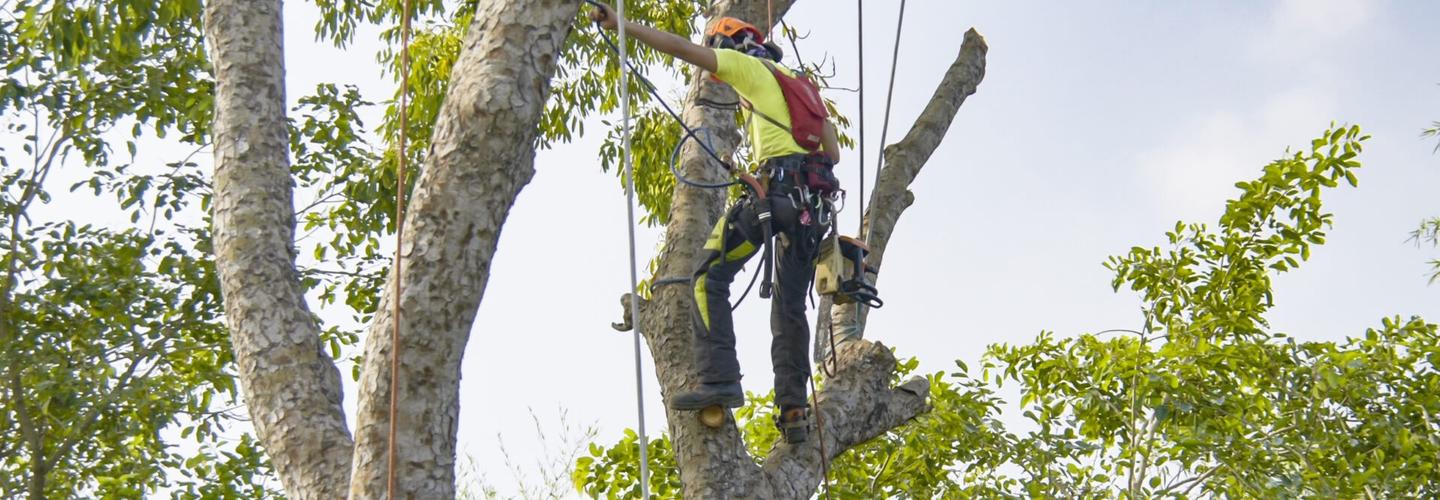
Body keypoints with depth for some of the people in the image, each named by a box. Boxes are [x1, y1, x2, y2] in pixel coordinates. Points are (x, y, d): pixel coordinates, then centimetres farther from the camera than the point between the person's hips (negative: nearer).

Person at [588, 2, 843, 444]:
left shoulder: (749, 67, 10)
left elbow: (683, 48, 0)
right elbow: (833, 153, 25)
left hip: (778, 187, -8)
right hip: (813, 201, 8)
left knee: (710, 278, -7)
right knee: (790, 306, 10)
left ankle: (720, 380, -21)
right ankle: (793, 409, 3)